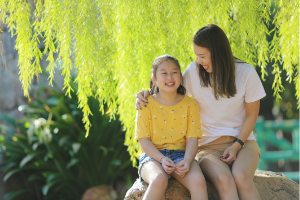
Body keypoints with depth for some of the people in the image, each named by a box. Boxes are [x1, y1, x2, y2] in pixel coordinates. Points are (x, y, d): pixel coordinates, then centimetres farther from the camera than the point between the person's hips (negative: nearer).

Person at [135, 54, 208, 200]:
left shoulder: (190, 104, 9)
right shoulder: (147, 104, 4)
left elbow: (192, 139, 2)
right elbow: (144, 140, -2)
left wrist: (187, 161, -18)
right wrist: (162, 159, -19)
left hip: (180, 154, 2)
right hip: (153, 155, -2)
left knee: (198, 180, -31)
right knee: (159, 179, -37)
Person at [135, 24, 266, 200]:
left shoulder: (246, 73, -4)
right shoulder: (194, 71, -1)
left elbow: (252, 114, 4)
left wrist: (237, 145, -8)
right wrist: (146, 94, -3)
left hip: (242, 141, 0)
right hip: (209, 145, 0)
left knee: (241, 177, -35)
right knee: (223, 179, -34)